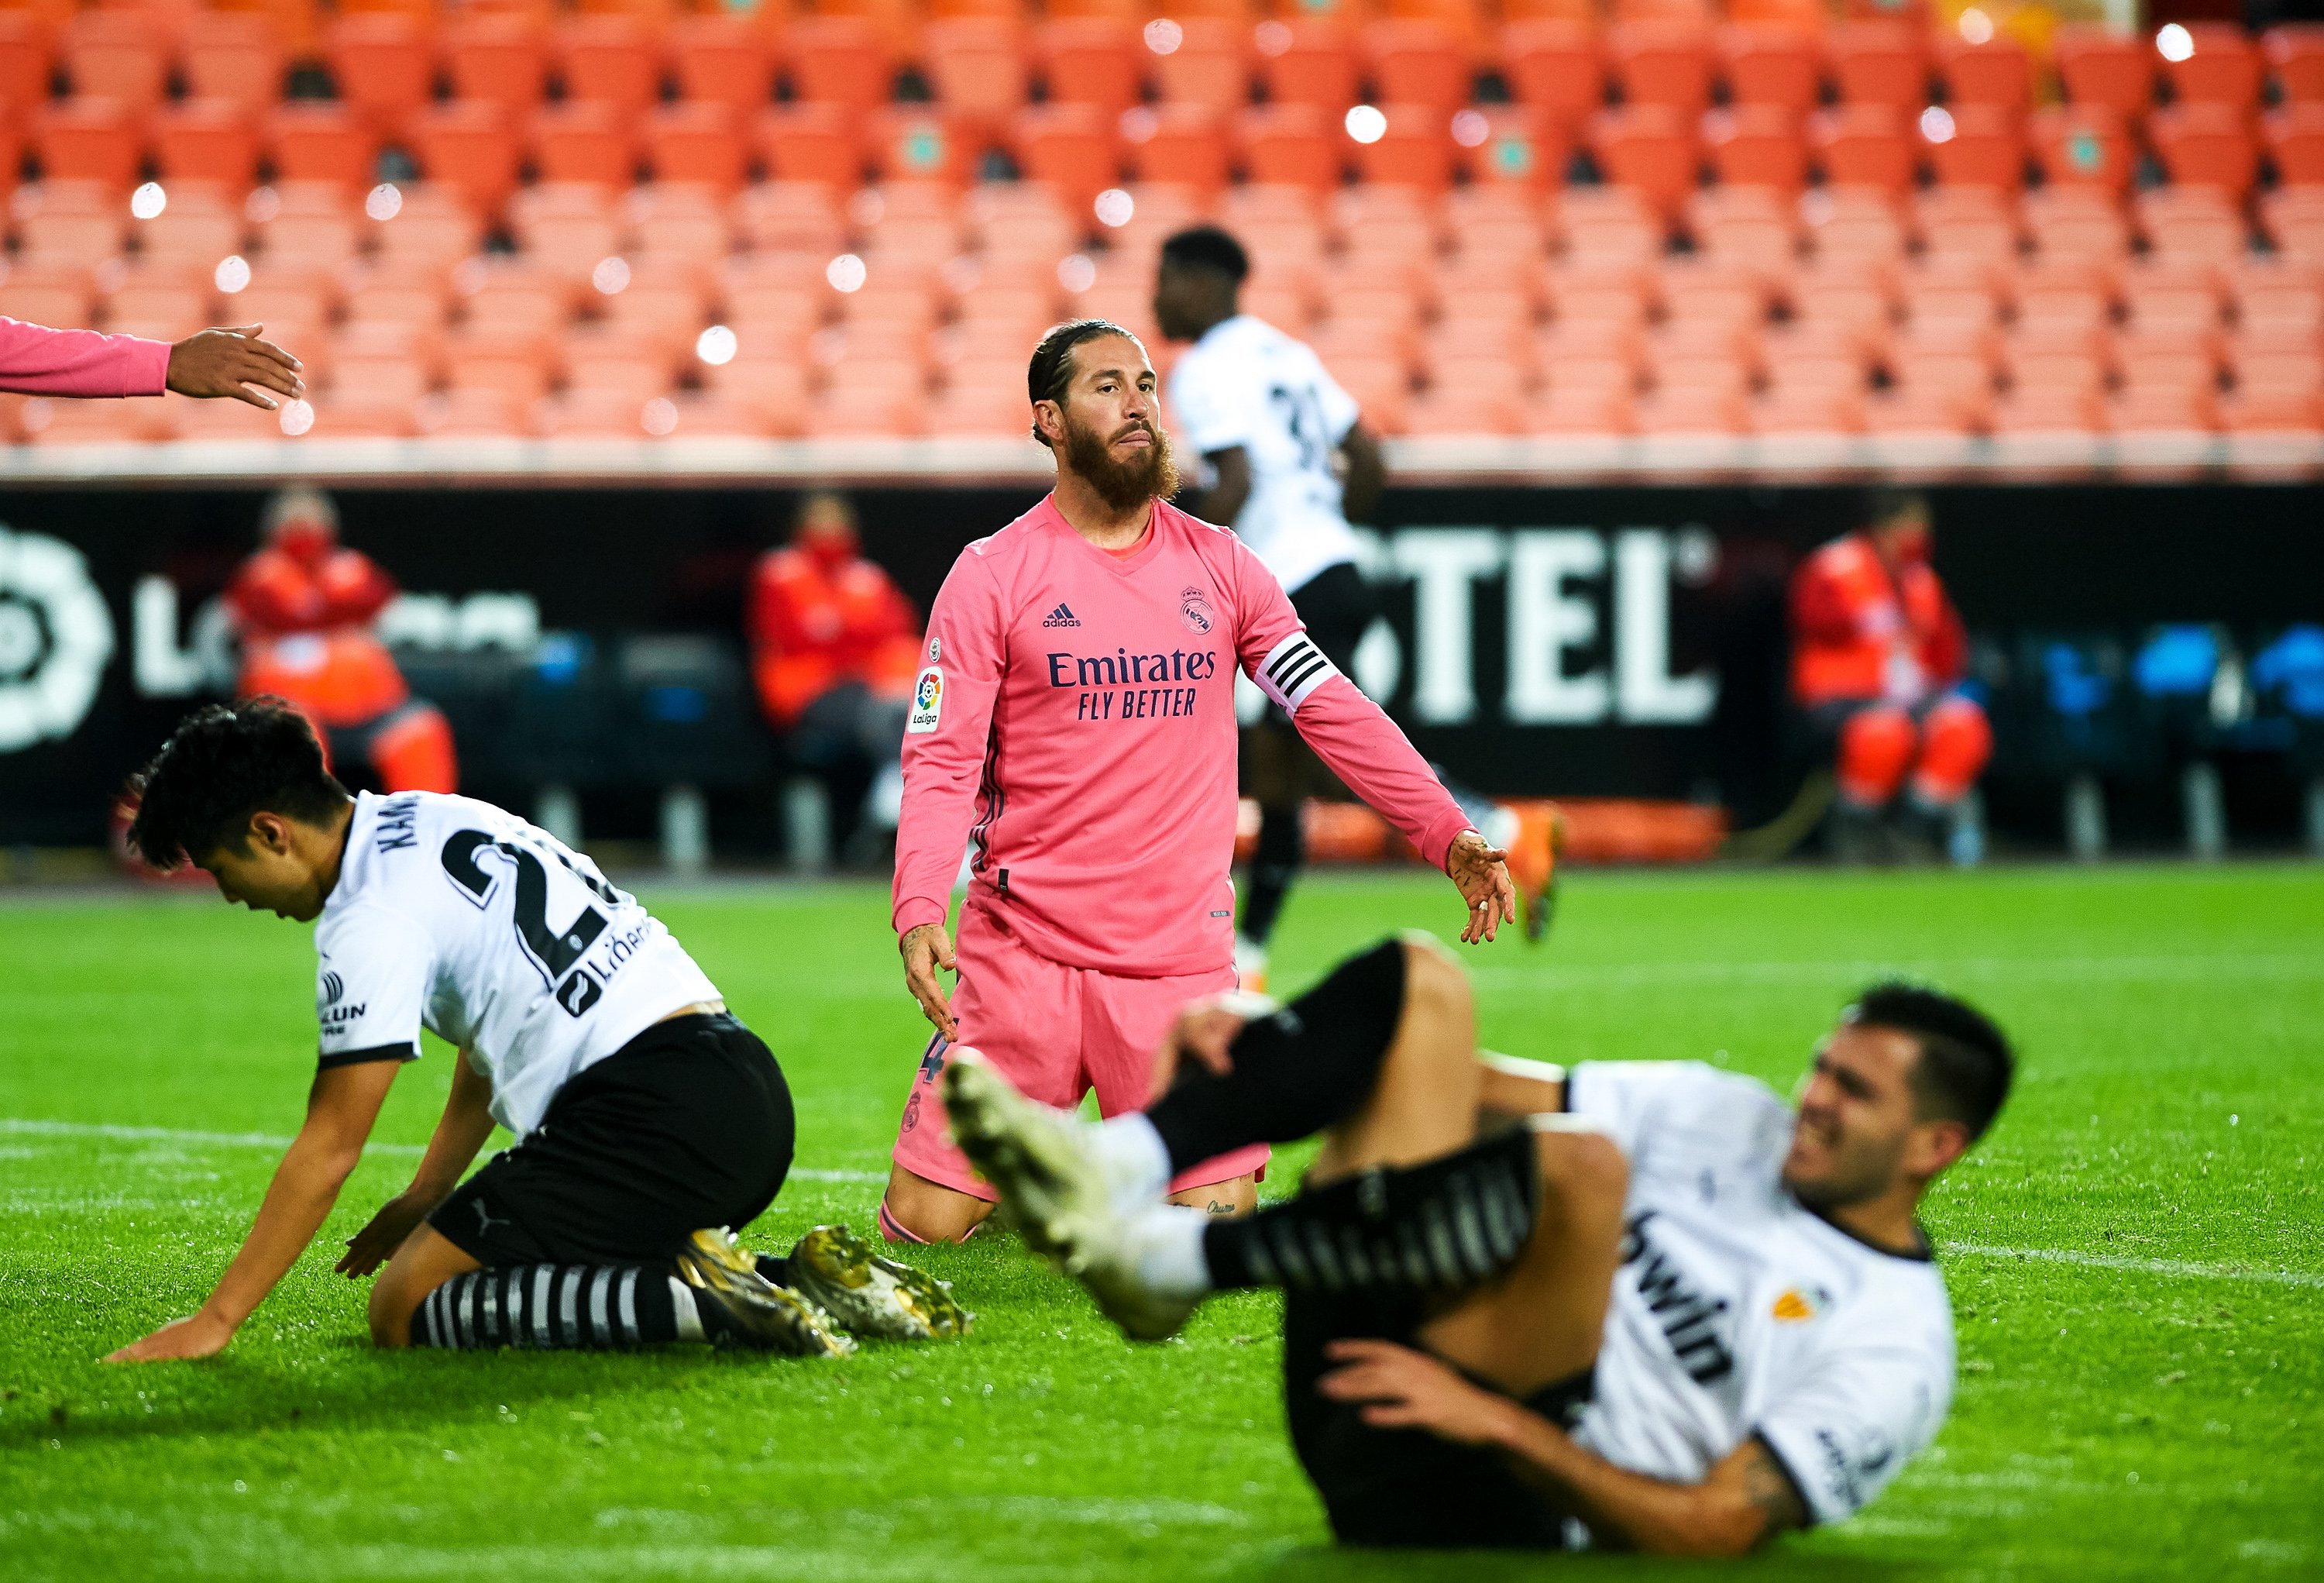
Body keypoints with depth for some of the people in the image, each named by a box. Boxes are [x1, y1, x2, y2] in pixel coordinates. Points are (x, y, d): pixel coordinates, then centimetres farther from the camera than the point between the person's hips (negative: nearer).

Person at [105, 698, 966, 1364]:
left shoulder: (371, 922, -8)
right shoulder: (434, 820, 20)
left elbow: (328, 1149, -8)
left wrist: (213, 1321, -3)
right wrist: (424, 1199, 29)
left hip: (653, 1113, -10)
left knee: (406, 1311, -6)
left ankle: (694, 1302, -19)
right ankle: (804, 1279, 10)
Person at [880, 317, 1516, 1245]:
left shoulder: (1218, 566, 8)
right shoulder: (993, 575, -2)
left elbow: (1331, 707, 8)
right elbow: (940, 763, -6)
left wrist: (1447, 835, -3)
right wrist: (919, 910, -22)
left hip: (1182, 958, 2)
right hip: (1022, 952, -2)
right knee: (924, 1225, -7)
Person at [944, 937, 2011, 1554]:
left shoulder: (1894, 1348, -1)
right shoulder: (1727, 1122, 20)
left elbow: (1710, 1531, -12)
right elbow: (1473, 1091, 15)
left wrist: (1493, 1419, -21)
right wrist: (1249, 1032, 0)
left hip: (1489, 1493, -7)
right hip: (1366, 1360, 7)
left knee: (1582, 1164, -34)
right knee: (1413, 981, -3)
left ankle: (1172, 1260, -26)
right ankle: (1119, 1171, -27)